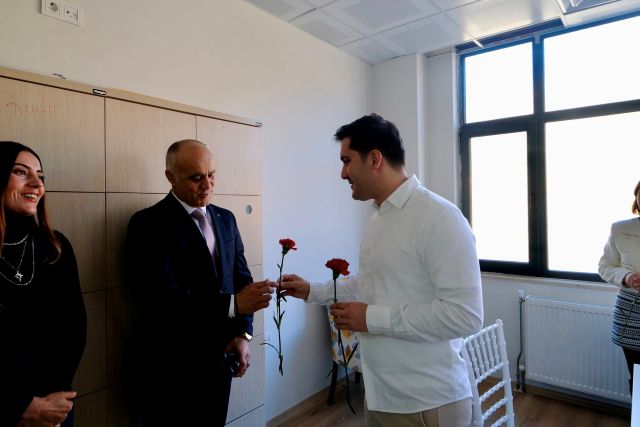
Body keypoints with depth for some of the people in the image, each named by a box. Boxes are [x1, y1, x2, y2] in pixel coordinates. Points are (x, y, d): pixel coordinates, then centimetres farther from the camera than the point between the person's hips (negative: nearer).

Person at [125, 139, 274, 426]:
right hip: (174, 362, -5)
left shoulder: (225, 219, 6)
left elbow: (241, 276, 7)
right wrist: (232, 304, -28)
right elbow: (161, 295, -22)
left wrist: (243, 333, -5)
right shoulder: (149, 223, -12)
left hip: (221, 356, 5)